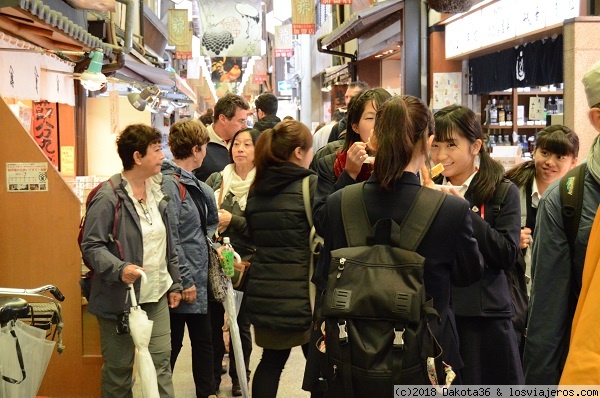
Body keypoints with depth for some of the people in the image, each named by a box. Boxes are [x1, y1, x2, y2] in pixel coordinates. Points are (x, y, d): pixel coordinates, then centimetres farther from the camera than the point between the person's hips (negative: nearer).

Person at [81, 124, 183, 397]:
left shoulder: (157, 192, 10)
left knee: (161, 362, 6)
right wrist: (120, 268, -32)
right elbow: (91, 246, -17)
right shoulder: (108, 197, -15)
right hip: (120, 299, -6)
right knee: (119, 367, 7)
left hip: (156, 296, 6)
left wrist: (174, 283, 17)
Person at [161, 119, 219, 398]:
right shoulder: (168, 184, -18)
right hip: (181, 283, -9)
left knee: (203, 340, 17)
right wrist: (185, 281, -20)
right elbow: (170, 239, -22)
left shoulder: (193, 184, 10)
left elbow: (209, 224, 21)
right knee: (172, 344, 4)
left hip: (198, 280, 9)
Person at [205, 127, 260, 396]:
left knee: (241, 323, 9)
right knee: (213, 319, 9)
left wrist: (232, 220, -16)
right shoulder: (216, 180, 5)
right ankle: (212, 375, 25)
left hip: (246, 262, -3)